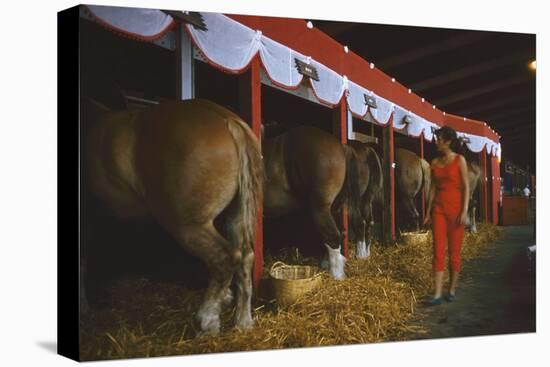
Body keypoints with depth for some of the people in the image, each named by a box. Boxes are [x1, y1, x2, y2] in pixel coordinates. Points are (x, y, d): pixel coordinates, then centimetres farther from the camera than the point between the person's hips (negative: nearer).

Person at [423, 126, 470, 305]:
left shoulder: (459, 160, -3)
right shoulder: (435, 162, 9)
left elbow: (466, 187, -6)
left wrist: (464, 211, -14)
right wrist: (428, 211, 11)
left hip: (455, 208, -3)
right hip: (439, 208, 4)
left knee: (454, 251, 3)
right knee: (438, 251, -4)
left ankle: (452, 290, 16)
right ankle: (437, 294, -5)